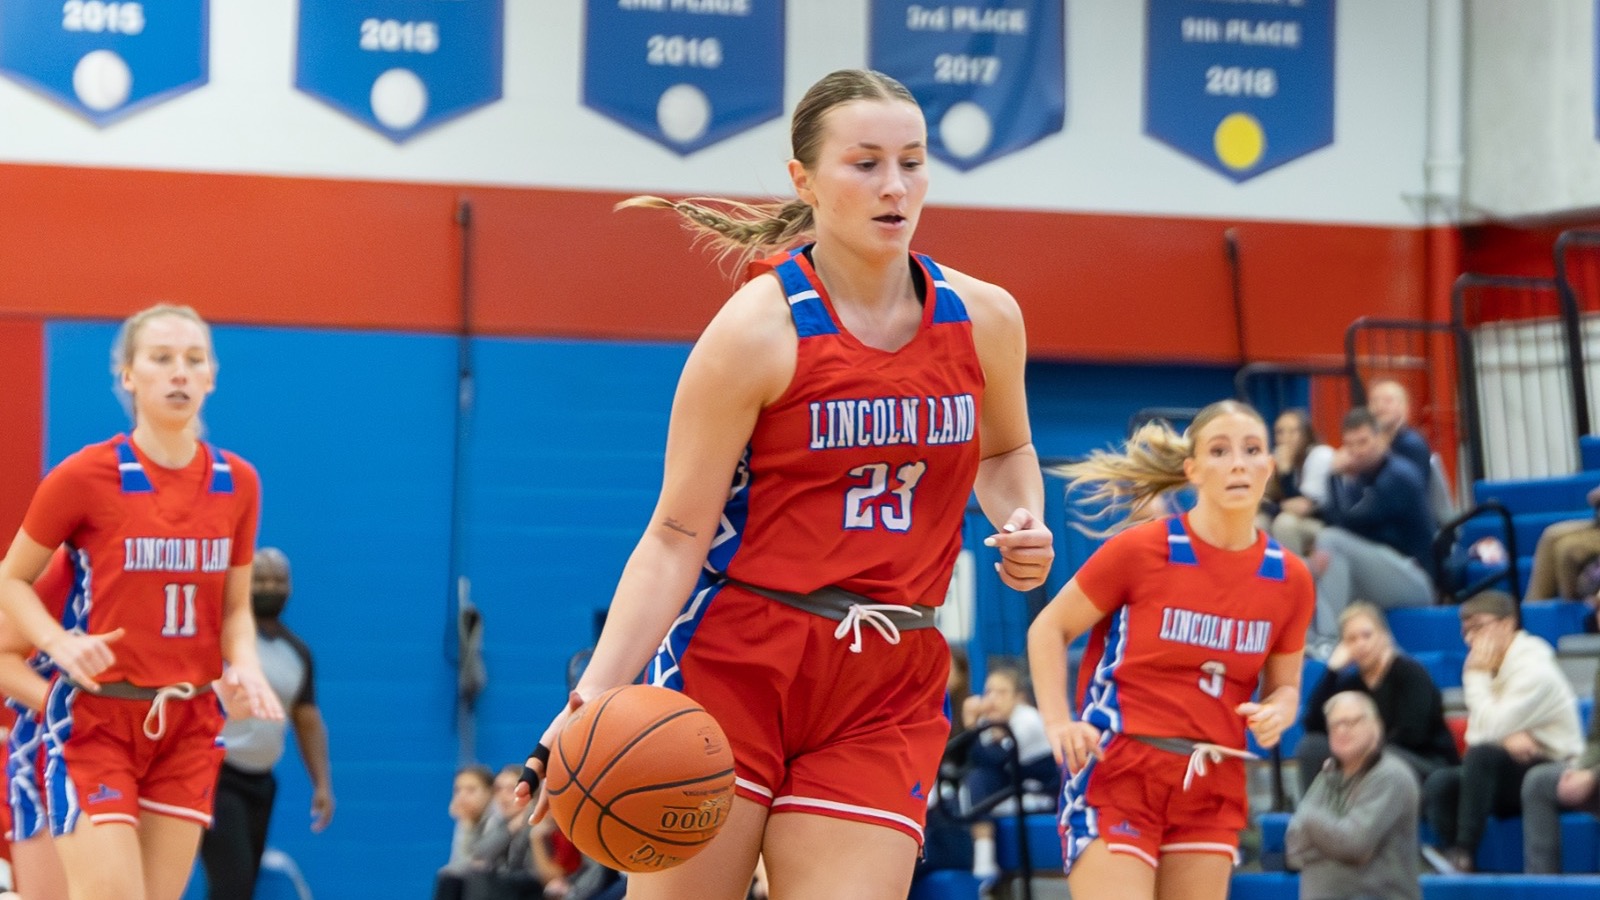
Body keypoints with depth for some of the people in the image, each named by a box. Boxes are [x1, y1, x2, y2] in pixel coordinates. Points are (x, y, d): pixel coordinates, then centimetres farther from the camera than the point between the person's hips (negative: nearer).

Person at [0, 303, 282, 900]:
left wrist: (243, 668, -7)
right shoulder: (85, 476, -9)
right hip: (95, 719, -4)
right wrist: (60, 644, -16)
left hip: (189, 727, 4)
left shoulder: (237, 484, 4)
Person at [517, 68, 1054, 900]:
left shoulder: (984, 319, 6)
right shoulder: (759, 328, -8)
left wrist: (1022, 522, 4)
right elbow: (677, 536, -9)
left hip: (888, 691, 4)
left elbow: (1004, 451, 28)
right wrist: (596, 693, -22)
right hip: (735, 665, -4)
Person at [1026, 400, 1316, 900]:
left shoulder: (1289, 578, 4)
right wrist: (1058, 723, -11)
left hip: (1212, 787, 5)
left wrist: (1276, 714, -6)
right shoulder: (1139, 550, -8)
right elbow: (1049, 629, 2)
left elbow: (1284, 686, 18)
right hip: (1115, 773, -5)